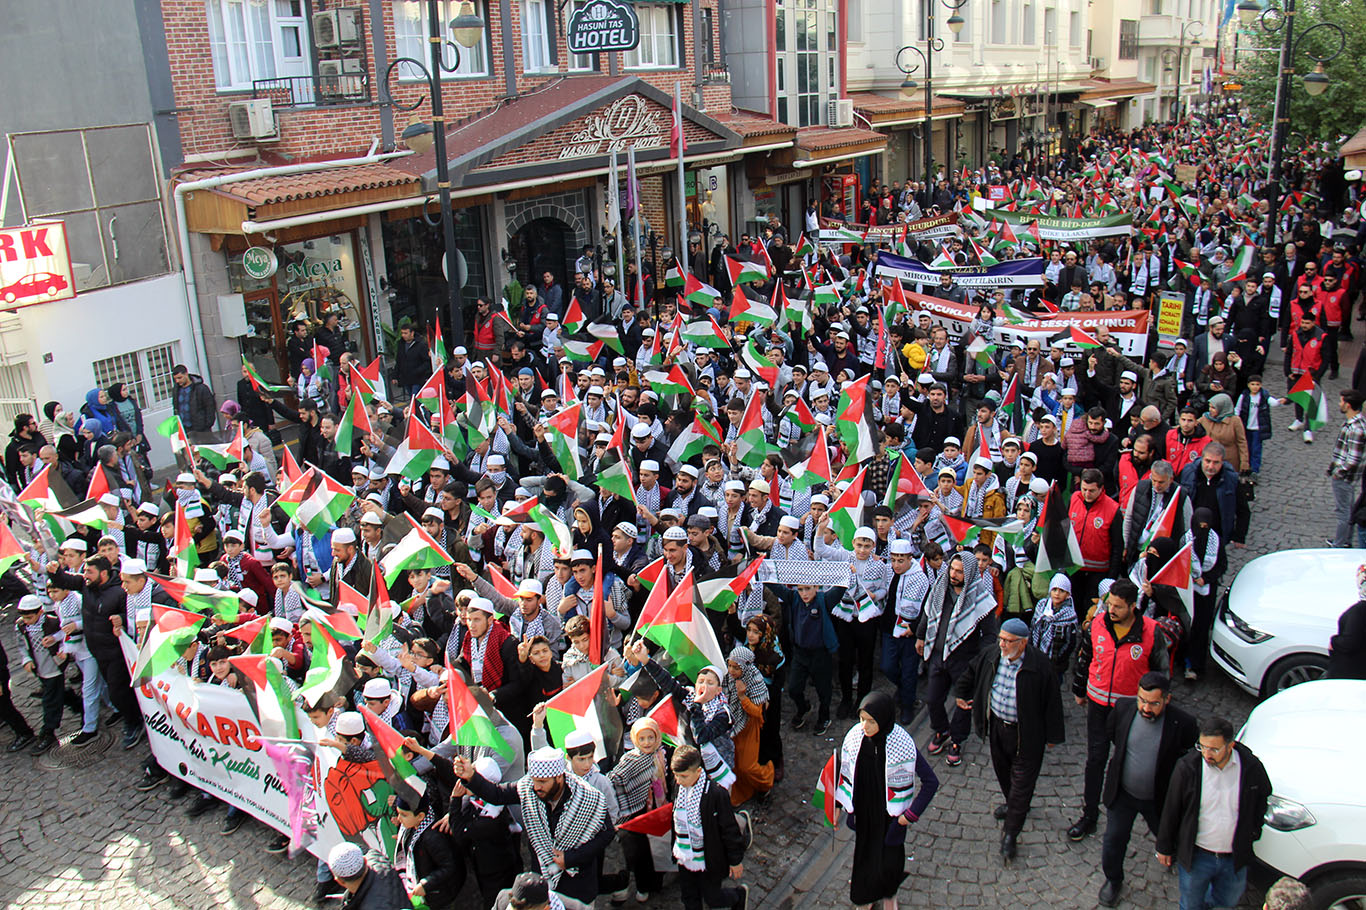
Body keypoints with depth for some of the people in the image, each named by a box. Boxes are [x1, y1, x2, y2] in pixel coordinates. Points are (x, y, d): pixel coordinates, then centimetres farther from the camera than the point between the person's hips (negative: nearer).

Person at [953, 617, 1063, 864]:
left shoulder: (1040, 665, -23)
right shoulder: (990, 656, -10)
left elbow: (1052, 702, -12)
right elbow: (970, 674, 13)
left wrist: (1052, 736, -5)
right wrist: (960, 693, 26)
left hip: (1026, 733, -5)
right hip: (996, 726, 5)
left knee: (1022, 781, 2)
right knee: (1002, 770, 24)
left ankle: (1009, 834, 10)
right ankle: (1014, 804, 52)